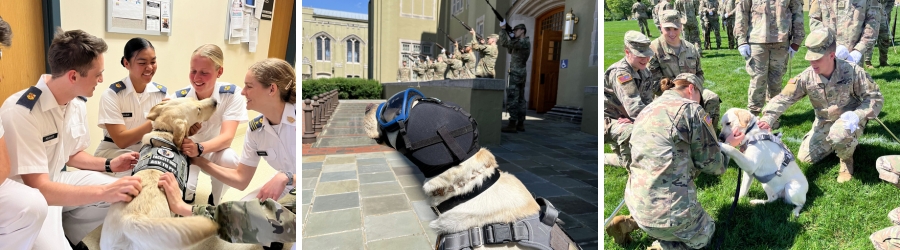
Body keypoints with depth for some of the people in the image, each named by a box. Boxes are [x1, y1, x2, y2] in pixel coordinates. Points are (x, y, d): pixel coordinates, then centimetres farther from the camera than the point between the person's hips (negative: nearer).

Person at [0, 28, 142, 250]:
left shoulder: (78, 103, -3)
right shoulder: (20, 113, -27)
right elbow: (38, 188, -30)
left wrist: (108, 165, -4)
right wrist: (104, 191, -41)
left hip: (56, 180, 8)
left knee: (127, 195, -4)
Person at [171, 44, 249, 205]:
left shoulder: (232, 94, -21)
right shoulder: (178, 98, -18)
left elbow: (227, 137, -30)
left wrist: (199, 148, -50)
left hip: (215, 152, 0)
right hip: (185, 153, 1)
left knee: (228, 158, -35)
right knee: (182, 191, -27)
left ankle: (215, 201, -5)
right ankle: (188, 193, 14)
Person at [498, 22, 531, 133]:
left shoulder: (522, 42, -15)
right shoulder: (523, 42, 17)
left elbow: (503, 43, -21)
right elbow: (510, 51, 26)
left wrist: (504, 30, -10)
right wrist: (510, 38, 13)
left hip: (516, 74, -10)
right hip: (521, 74, 10)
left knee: (512, 99, -11)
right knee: (520, 99, 10)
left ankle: (512, 125, -14)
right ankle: (520, 124, 13)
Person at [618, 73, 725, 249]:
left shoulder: (646, 111, 14)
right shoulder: (690, 109, -8)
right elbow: (711, 164, -2)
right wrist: (724, 158, 21)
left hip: (636, 203, 7)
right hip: (669, 212, -7)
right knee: (705, 234, 24)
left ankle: (631, 223, 14)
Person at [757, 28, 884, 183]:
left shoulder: (852, 71, -21)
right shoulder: (807, 77, -16)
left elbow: (876, 98, -13)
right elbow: (783, 98, -21)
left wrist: (857, 116, -32)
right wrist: (767, 119, -39)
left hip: (849, 121, -4)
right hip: (824, 123, 4)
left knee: (839, 133, -39)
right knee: (805, 157, -1)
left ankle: (847, 160, -4)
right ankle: (841, 141, 26)